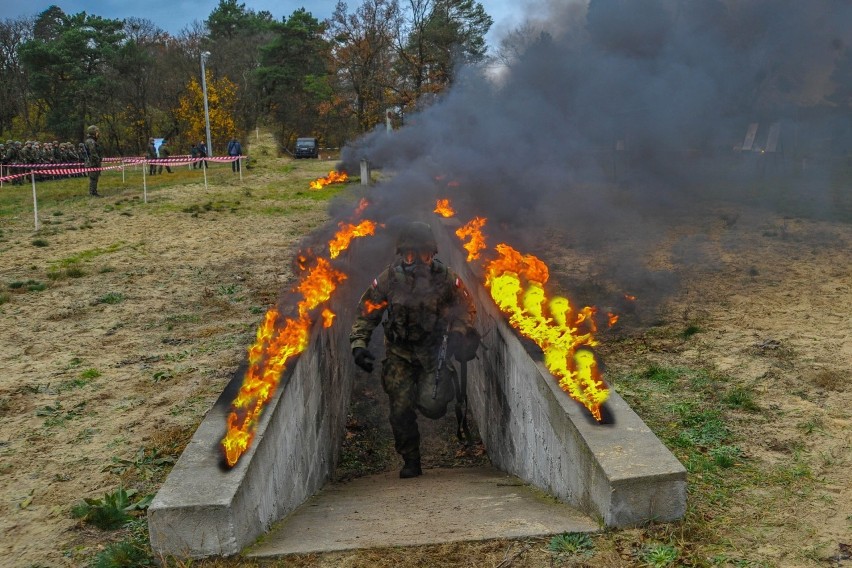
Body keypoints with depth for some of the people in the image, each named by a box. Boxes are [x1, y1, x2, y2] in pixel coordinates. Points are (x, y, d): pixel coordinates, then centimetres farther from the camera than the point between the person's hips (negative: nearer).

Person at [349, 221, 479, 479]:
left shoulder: (446, 279, -11)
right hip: (399, 354, 2)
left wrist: (461, 336, -13)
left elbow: (467, 311, 3)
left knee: (431, 405, -17)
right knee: (401, 409, -2)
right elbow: (366, 314, 0)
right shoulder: (388, 280, -10)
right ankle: (410, 462, 19)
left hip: (434, 351, -1)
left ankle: (445, 382, 21)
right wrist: (359, 344, -10)